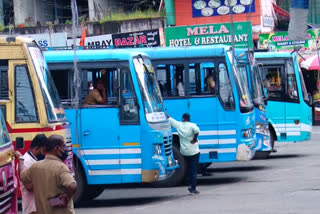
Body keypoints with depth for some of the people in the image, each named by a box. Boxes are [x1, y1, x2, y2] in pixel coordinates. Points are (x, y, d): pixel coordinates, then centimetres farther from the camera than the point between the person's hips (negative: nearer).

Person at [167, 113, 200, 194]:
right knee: (194, 170, 1)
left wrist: (166, 114, 34)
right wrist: (195, 139, -18)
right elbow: (197, 130, -34)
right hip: (194, 152, -4)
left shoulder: (179, 125, -1)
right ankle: (193, 188, -1)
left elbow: (170, 119, 16)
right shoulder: (192, 125, -12)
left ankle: (192, 186, 23)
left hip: (184, 152, 4)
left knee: (190, 169, 20)